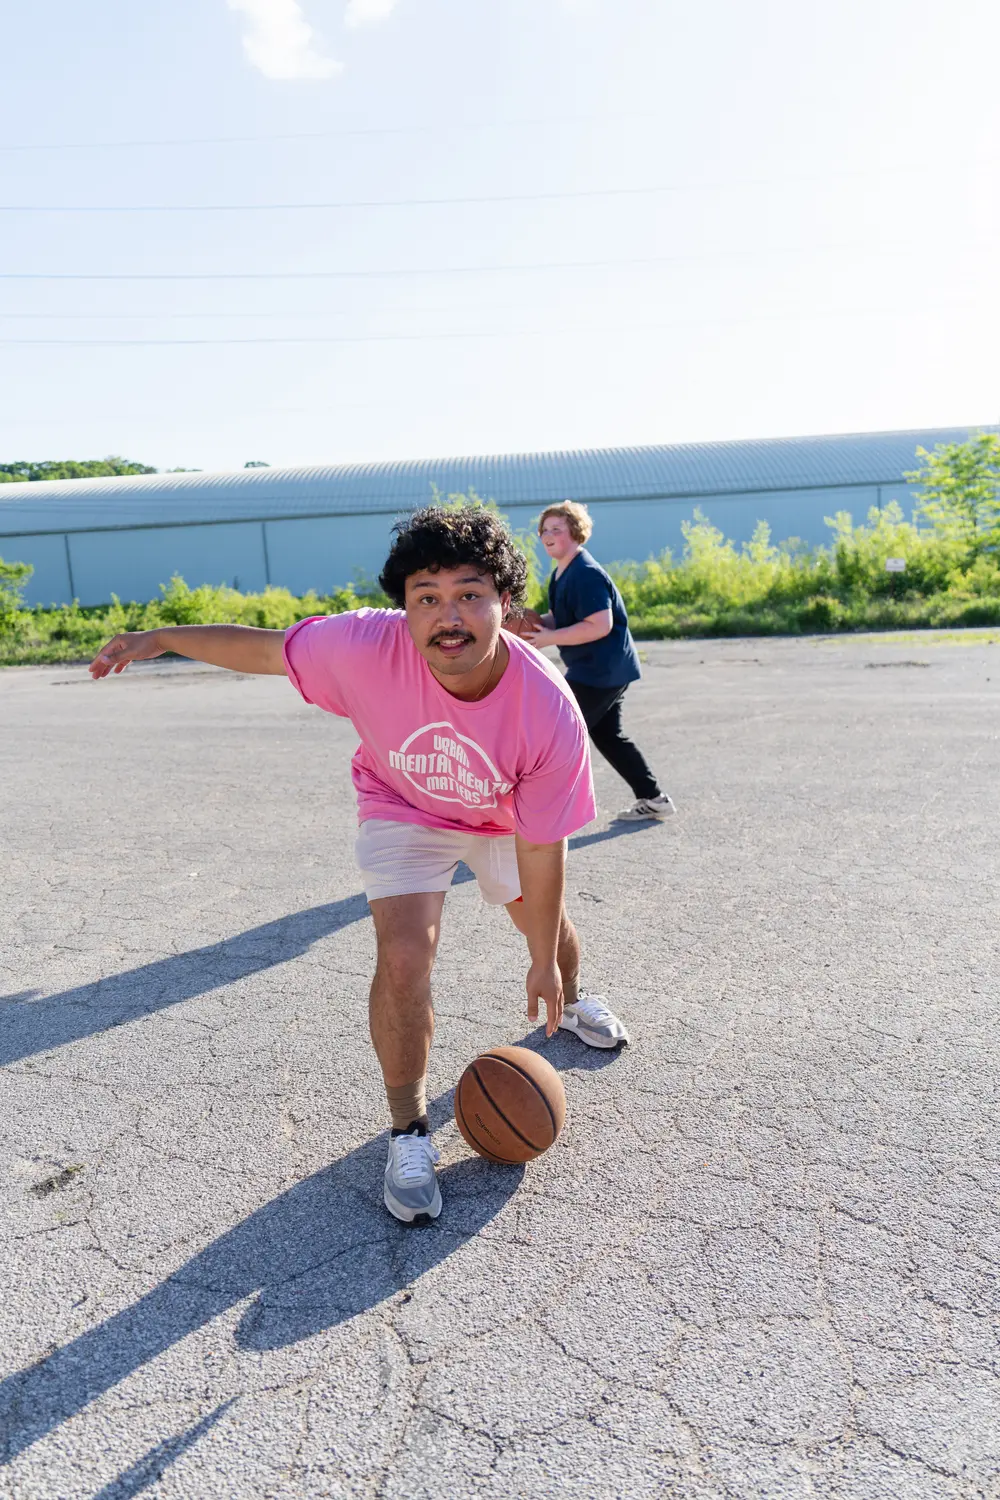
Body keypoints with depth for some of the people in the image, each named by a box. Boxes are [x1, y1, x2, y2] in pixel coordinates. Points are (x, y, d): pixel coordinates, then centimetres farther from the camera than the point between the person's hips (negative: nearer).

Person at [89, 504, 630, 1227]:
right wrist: (161, 638, -11)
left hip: (503, 819, 2)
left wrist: (545, 963, -15)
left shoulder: (551, 712, -38)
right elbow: (265, 648, -17)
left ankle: (569, 998, 62)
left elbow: (541, 847, -27)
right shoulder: (366, 645, -38)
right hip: (403, 809, -1)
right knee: (405, 955, -19)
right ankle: (409, 1130, 4)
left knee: (547, 924, 22)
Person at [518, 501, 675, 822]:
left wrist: (549, 637, -23)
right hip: (606, 671, 11)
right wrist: (536, 624, -3)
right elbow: (560, 618, 19)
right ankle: (652, 799, 27)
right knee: (608, 736, 19)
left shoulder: (586, 574, -20)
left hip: (600, 671, -11)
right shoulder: (561, 575, 12)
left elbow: (599, 626, -28)